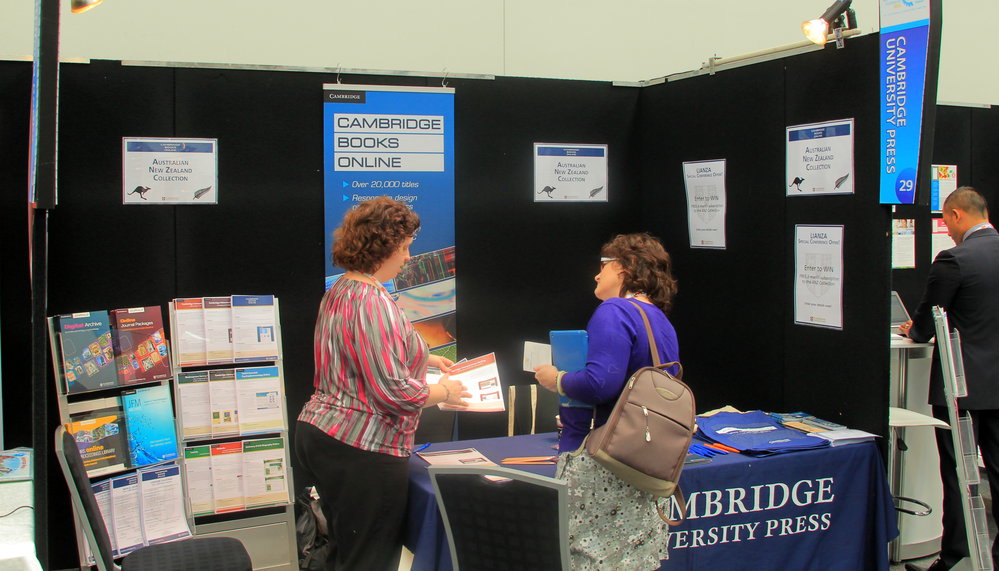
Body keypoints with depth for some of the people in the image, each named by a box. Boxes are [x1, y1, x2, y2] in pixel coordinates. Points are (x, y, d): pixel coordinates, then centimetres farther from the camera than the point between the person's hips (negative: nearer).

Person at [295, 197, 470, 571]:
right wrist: (444, 391, -8)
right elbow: (393, 392, -24)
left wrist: (423, 358, 26)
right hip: (362, 448, -10)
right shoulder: (371, 302, -21)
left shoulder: (340, 291, 11)